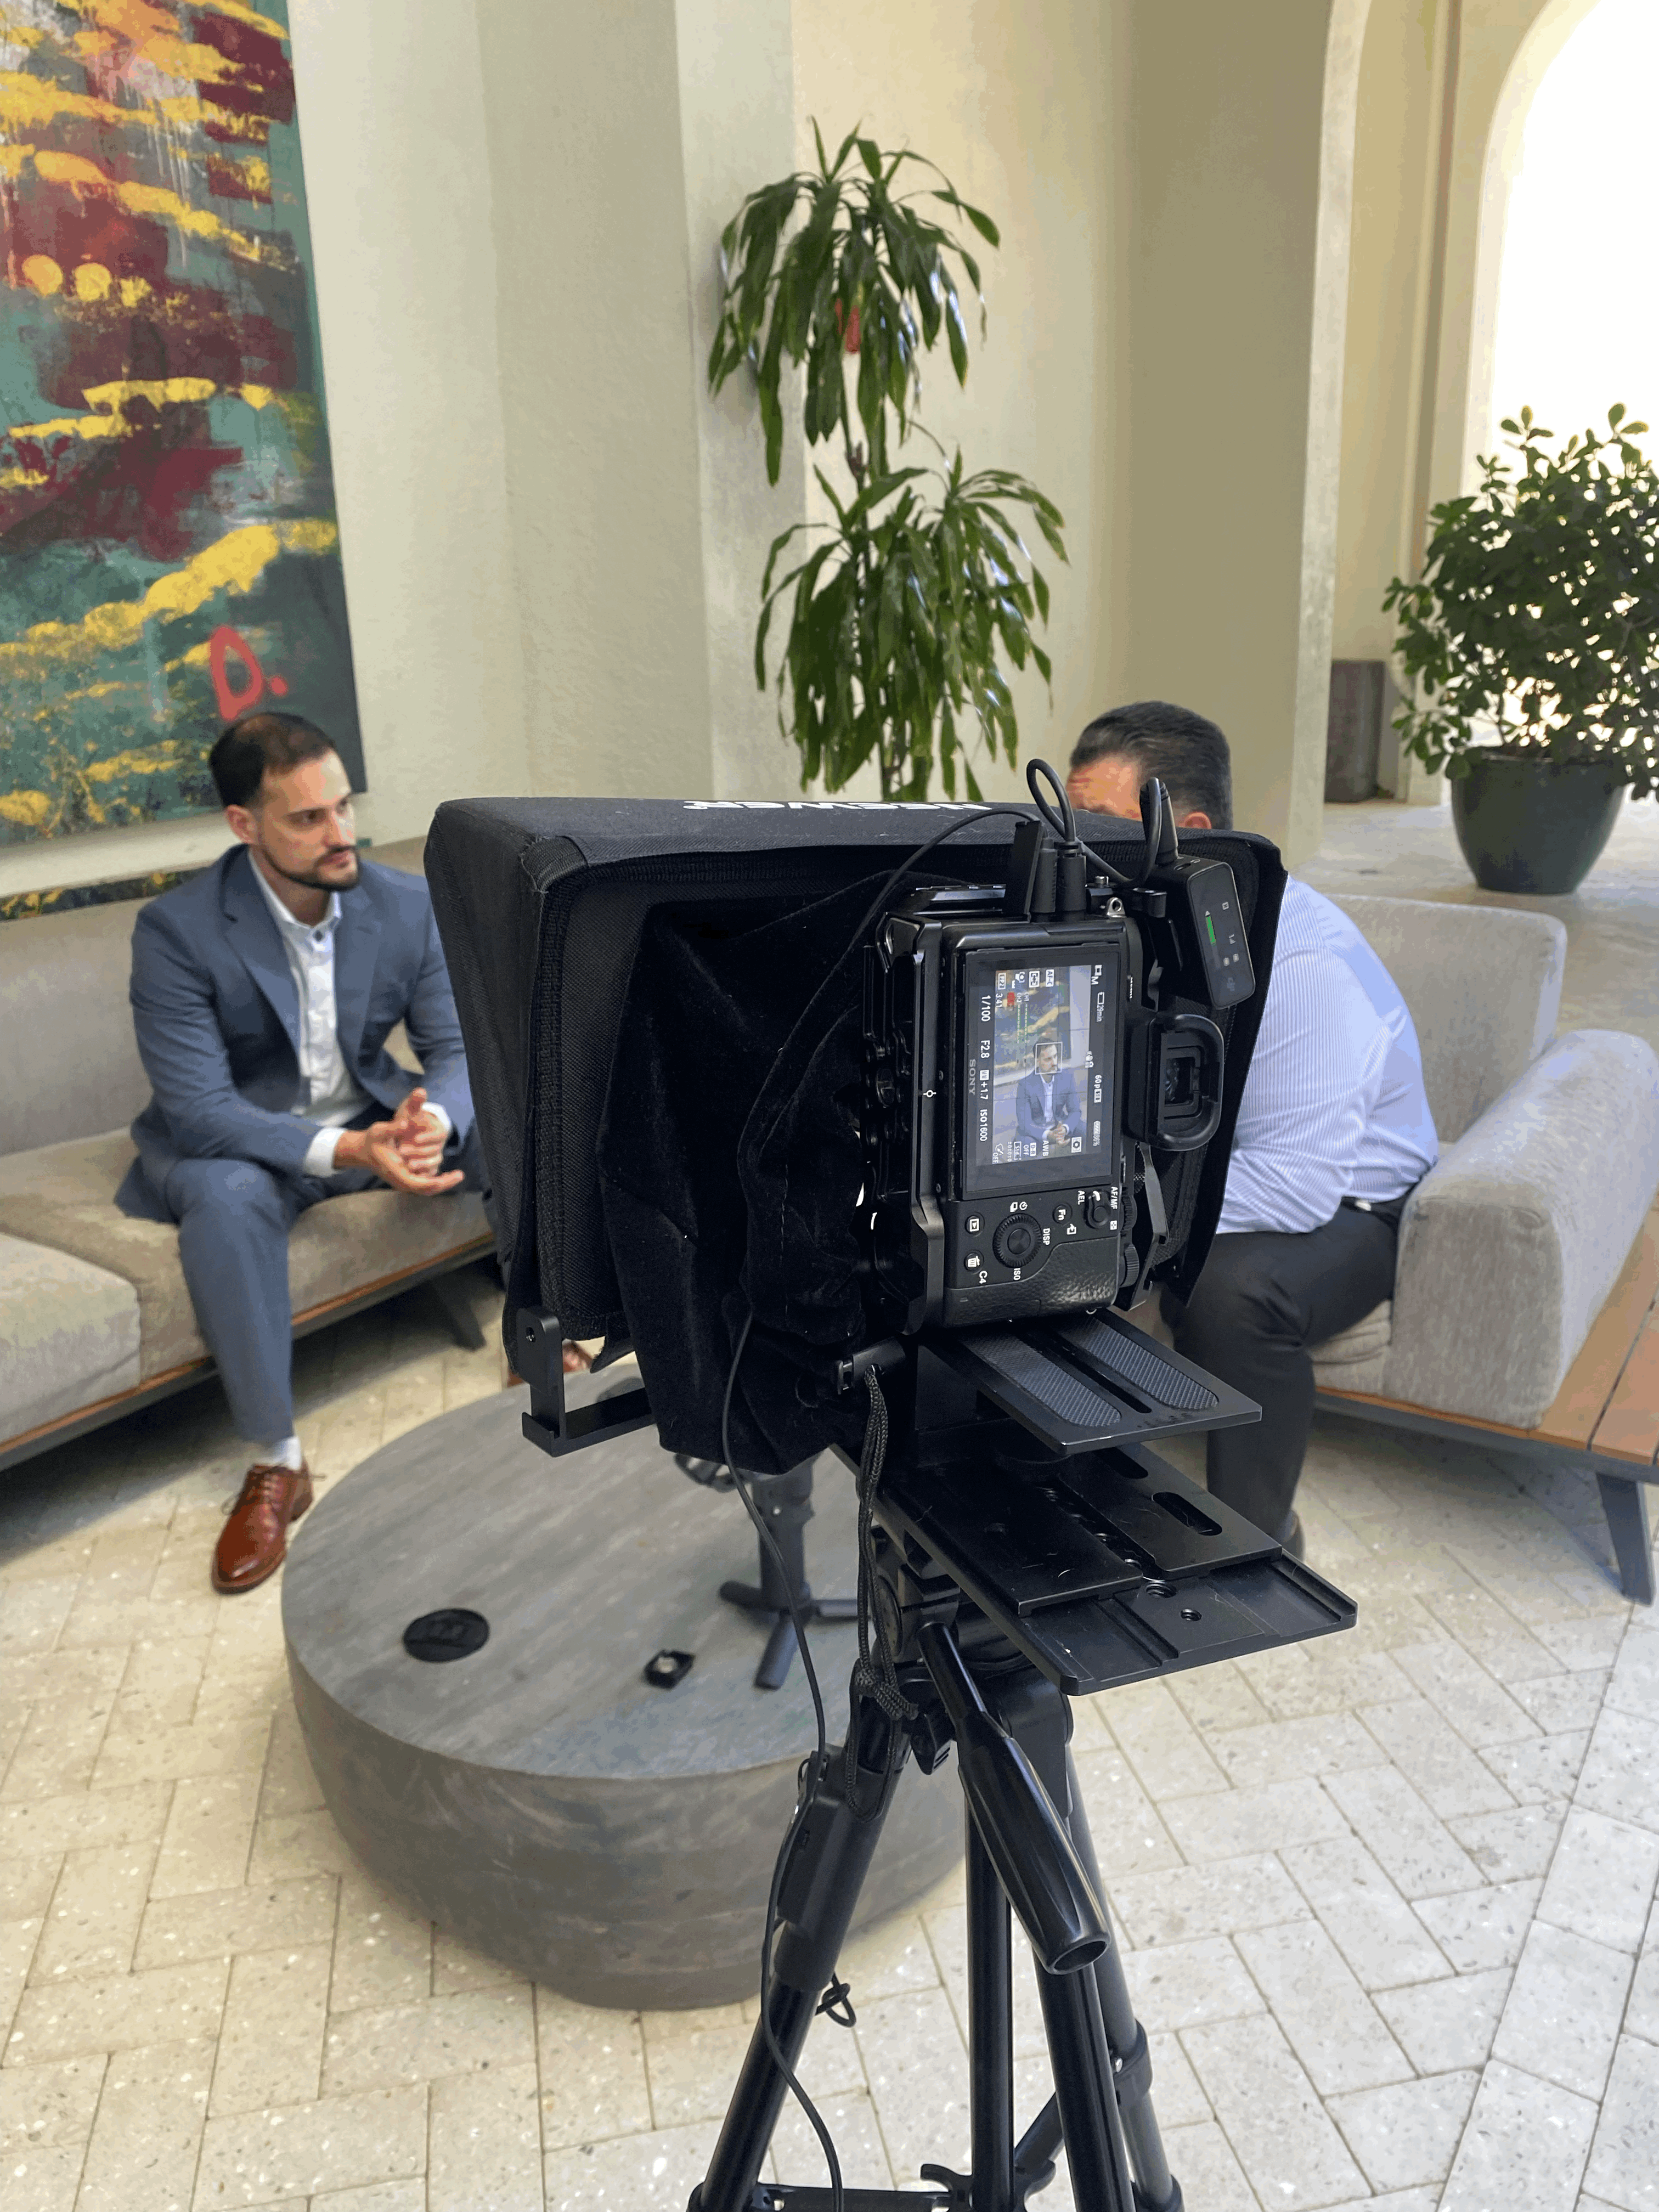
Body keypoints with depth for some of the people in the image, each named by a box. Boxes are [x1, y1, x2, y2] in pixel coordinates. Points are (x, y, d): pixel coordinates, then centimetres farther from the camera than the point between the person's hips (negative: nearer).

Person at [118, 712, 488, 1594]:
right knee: (228, 1196, -38)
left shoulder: (408, 904, -10)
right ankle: (274, 1464, -24)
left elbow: (457, 1047, -7)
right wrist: (346, 1151, -40)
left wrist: (433, 1117, -33)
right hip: (238, 1139, -3)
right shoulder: (177, 929, -21)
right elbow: (197, 1107, -26)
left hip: (372, 1117, 4)